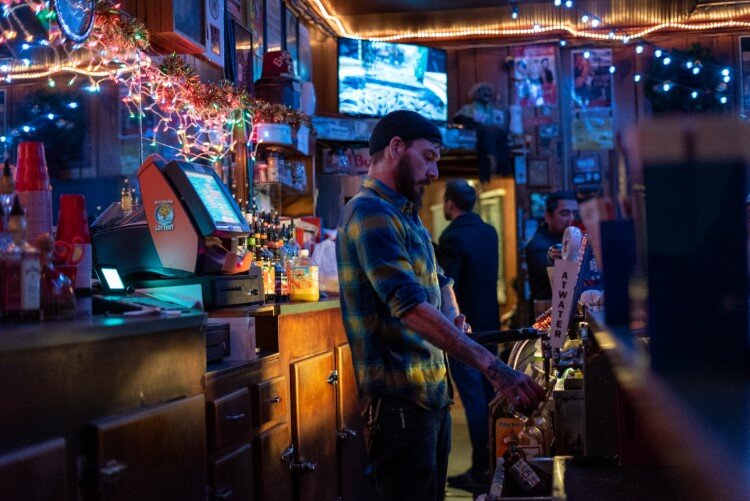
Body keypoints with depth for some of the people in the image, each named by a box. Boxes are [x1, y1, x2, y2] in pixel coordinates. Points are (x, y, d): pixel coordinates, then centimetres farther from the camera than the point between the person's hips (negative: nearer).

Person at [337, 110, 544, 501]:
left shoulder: (407, 216, 16)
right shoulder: (370, 213, -16)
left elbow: (439, 281, 26)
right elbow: (411, 307, -27)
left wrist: (452, 319, 3)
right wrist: (493, 368, -32)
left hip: (433, 394, 10)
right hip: (399, 400, -10)